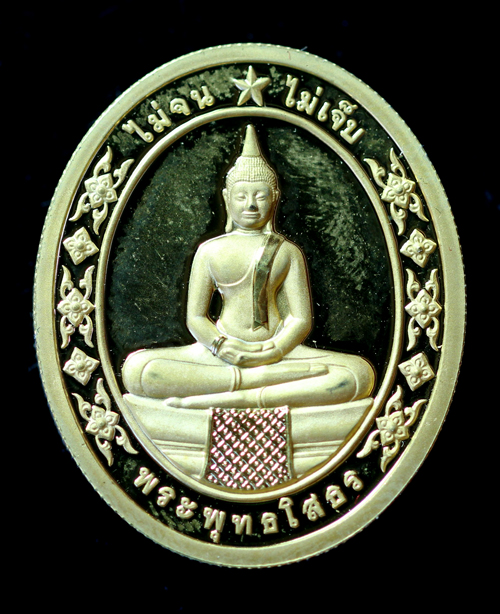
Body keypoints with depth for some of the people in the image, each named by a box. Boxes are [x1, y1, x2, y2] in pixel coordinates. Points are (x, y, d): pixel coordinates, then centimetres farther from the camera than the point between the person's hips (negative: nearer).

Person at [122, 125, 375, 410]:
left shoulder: (288, 252, 9)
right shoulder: (210, 251, 10)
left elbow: (301, 319, 2)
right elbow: (196, 317, 8)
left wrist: (273, 352, -19)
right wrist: (220, 346, -16)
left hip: (278, 350, 0)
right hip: (221, 352, 0)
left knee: (360, 373, -29)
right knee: (136, 369, -27)